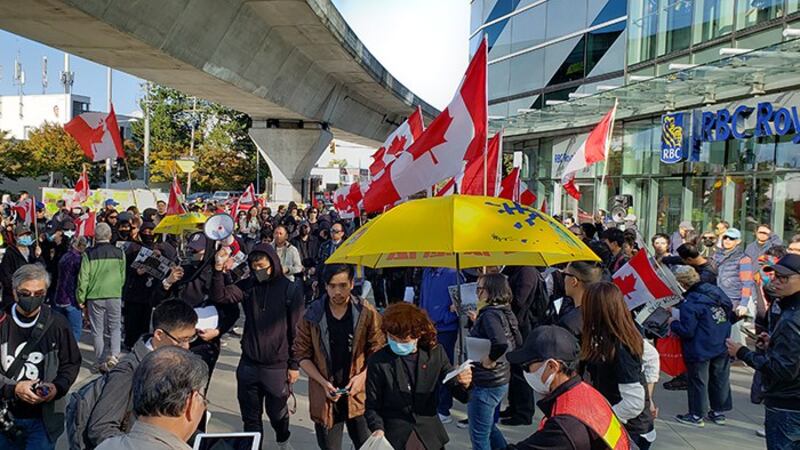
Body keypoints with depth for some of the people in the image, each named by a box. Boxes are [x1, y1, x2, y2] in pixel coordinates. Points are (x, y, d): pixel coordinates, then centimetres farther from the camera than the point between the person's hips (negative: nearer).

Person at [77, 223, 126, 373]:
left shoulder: (88, 254, -6)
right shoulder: (119, 253, -1)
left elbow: (83, 278, -5)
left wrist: (81, 298, 5)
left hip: (95, 296, -1)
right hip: (115, 296, 1)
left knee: (97, 331, 9)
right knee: (115, 328, 11)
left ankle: (101, 362, 14)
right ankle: (114, 355, -8)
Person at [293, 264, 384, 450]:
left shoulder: (367, 313, -7)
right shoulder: (312, 315, -6)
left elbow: (378, 352, 1)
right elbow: (302, 355, 0)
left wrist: (362, 376, -14)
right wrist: (323, 383, -11)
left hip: (359, 395, 0)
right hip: (324, 397, 1)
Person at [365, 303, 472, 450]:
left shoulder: (436, 353, -5)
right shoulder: (378, 361, -10)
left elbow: (453, 385, 1)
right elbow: (372, 405, -3)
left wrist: (464, 384, -21)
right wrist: (378, 429, -21)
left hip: (430, 436, 2)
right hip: (394, 438, -2)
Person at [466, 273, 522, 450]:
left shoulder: (490, 314, -22)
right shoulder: (505, 312, 4)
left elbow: (501, 343, -40)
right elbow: (517, 342, 17)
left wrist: (490, 360, -21)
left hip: (486, 384, -9)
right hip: (502, 380, 9)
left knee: (479, 435, 7)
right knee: (488, 426, 28)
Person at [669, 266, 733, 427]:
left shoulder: (689, 303, -23)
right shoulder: (716, 290, -2)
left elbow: (687, 331, -21)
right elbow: (730, 312, 13)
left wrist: (673, 323, -4)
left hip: (700, 350, -7)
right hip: (722, 347, 7)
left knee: (698, 381, 7)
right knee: (720, 378, 17)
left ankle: (697, 415, 17)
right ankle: (719, 411, 31)